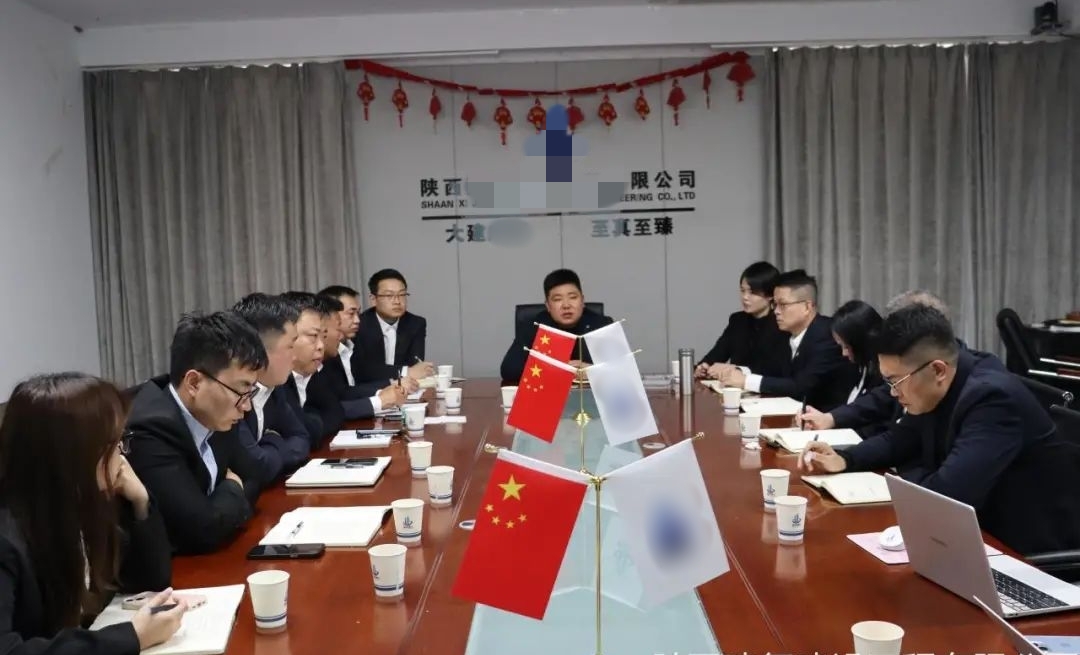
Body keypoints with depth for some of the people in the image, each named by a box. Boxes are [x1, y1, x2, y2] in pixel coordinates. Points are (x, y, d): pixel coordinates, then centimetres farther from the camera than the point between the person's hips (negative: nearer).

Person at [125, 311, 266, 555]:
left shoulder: (212, 416, -3)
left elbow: (251, 478, 9)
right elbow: (204, 530, -28)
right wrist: (233, 490, -9)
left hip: (199, 561, 6)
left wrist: (230, 507, -10)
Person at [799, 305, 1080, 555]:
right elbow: (899, 439, 13)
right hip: (985, 528, 7)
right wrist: (844, 459, -4)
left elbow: (942, 495, -35)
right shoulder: (935, 391, -4)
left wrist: (907, 474, -13)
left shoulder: (993, 397, -28)